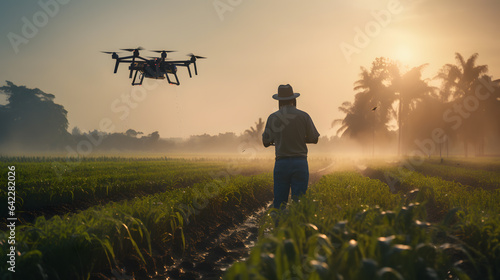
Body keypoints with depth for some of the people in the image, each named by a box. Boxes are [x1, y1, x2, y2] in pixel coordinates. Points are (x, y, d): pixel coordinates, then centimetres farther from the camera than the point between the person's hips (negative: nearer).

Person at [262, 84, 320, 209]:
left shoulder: (273, 118, 1)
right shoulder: (303, 116, -1)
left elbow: (266, 142, 9)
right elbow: (314, 139, 5)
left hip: (281, 163, 1)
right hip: (300, 162, -1)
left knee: (279, 203, 5)